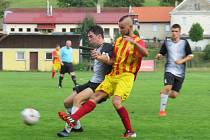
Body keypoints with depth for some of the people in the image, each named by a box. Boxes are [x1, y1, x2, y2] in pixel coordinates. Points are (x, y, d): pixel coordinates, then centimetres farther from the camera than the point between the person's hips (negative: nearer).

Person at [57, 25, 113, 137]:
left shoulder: (107, 47, -13)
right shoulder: (97, 49, 17)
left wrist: (100, 57, -49)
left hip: (100, 84, -10)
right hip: (92, 83, 10)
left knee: (77, 98, -30)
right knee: (67, 102, 9)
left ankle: (68, 129, -28)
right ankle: (77, 127, 24)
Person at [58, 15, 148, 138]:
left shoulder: (138, 42, -6)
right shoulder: (118, 40, 15)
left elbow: (145, 53, -29)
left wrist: (133, 42, -42)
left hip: (126, 76, -7)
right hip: (113, 75, 7)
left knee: (116, 102, -24)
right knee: (94, 97, 1)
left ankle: (130, 132, -11)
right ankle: (73, 119, -3)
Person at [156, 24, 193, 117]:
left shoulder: (184, 43, 2)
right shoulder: (167, 43, 4)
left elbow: (190, 56, 3)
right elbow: (161, 54, 9)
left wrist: (182, 61, -13)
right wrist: (159, 56, -15)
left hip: (180, 73, 1)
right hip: (169, 70, -1)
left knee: (173, 95, 1)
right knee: (168, 87, -25)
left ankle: (163, 93, 37)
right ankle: (162, 110, -14)